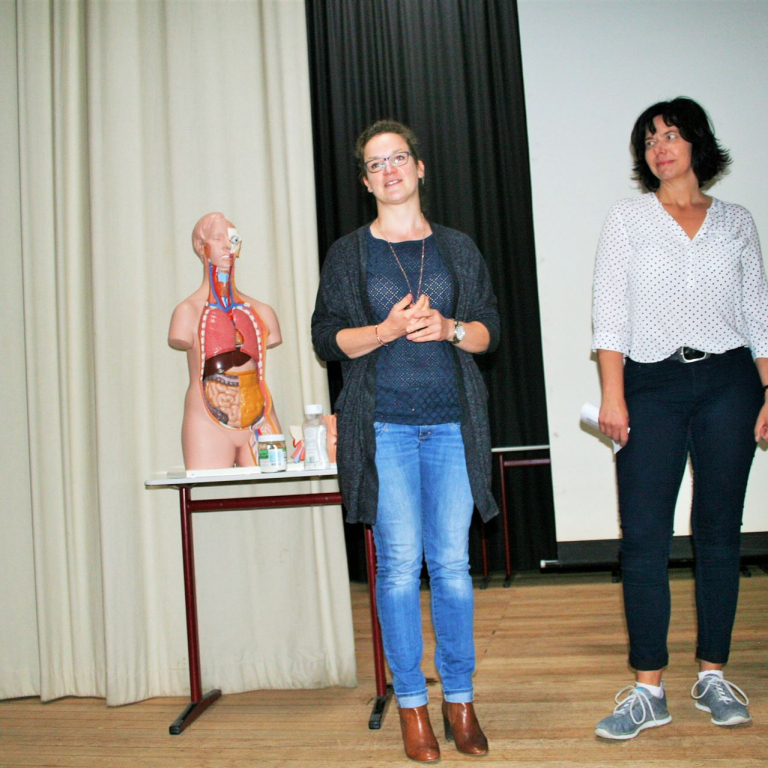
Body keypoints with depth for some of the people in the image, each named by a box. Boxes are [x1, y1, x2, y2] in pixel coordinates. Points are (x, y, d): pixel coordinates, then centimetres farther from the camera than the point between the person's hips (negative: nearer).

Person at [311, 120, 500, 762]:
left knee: (453, 564, 2)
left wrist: (449, 328, -8)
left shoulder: (458, 248, 14)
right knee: (399, 565, -1)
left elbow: (491, 330, 12)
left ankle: (460, 699, 17)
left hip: (451, 424, 1)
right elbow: (326, 337, 4)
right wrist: (385, 330, -12)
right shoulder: (348, 253, 9)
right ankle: (411, 703, 13)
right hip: (383, 426, -1)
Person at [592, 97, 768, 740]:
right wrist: (613, 395, -8)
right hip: (652, 384, -1)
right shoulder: (627, 220, 8)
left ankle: (713, 675, 18)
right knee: (644, 537, -5)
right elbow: (610, 313, 0)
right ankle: (649, 690, 2)